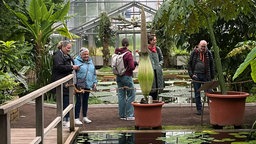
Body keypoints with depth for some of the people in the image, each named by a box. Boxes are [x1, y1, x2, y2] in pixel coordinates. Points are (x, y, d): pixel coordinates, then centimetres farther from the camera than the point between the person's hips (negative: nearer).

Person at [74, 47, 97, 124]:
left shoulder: (90, 61, 13)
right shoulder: (76, 61, -7)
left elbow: (94, 73, 19)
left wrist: (94, 82, 13)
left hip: (88, 85, 6)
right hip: (79, 85, -6)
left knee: (85, 101, 14)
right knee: (79, 102, -5)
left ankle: (85, 117, 24)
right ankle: (76, 118, 1)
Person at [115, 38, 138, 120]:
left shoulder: (117, 53, 1)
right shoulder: (128, 54, -16)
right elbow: (131, 67, -18)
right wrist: (135, 64, 2)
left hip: (119, 77, 6)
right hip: (127, 76, -6)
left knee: (121, 96, 11)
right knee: (131, 95, 3)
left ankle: (122, 115, 15)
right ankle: (129, 115, 2)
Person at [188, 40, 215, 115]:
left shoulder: (208, 53, 4)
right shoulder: (194, 53, 1)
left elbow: (212, 65, 8)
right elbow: (189, 64, 5)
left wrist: (212, 76, 3)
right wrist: (191, 74, -6)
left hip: (206, 76, 0)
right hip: (196, 76, 0)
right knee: (197, 93, 3)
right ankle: (199, 109, 10)